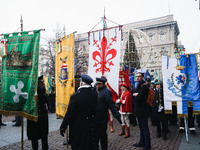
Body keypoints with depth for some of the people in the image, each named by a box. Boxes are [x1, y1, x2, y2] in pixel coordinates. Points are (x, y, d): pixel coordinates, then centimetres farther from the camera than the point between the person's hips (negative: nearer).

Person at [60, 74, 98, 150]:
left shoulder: (76, 96, -24)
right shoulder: (94, 93, -10)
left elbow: (69, 114, -20)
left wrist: (63, 127, -7)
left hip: (78, 128, -5)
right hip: (91, 126, 5)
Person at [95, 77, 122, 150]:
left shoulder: (106, 92, -15)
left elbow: (111, 105, -19)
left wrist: (117, 115, -23)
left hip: (102, 120, -7)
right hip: (95, 119, 8)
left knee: (102, 136, 8)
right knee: (95, 136, 19)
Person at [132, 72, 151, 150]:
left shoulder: (144, 86, -18)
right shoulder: (139, 85, 15)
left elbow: (138, 98, -23)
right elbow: (134, 93, 10)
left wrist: (136, 95, -5)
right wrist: (136, 94, -9)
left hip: (143, 111, -10)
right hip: (139, 111, 10)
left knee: (144, 128, -1)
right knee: (141, 127, 21)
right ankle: (142, 142, 36)